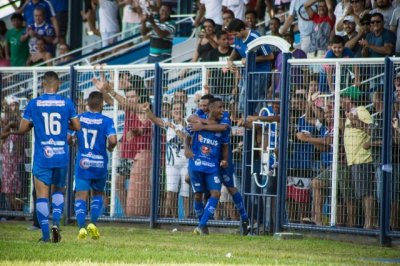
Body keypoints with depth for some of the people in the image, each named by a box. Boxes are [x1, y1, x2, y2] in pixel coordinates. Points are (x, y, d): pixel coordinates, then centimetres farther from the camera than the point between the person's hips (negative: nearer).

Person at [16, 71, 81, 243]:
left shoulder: (34, 104, -4)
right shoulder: (66, 103, -1)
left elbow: (22, 129, -2)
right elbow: (77, 127, 4)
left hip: (42, 157, -2)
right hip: (61, 157, 2)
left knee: (42, 195, 2)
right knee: (58, 190, 21)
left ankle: (46, 235, -3)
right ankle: (56, 223, 0)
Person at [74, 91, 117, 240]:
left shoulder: (78, 119, -1)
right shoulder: (106, 121, -7)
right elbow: (113, 140, -19)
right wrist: (110, 148, 4)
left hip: (82, 163, 0)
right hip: (100, 164, 0)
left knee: (81, 196, 0)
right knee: (98, 194, 19)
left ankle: (81, 227, -18)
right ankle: (93, 223, 3)